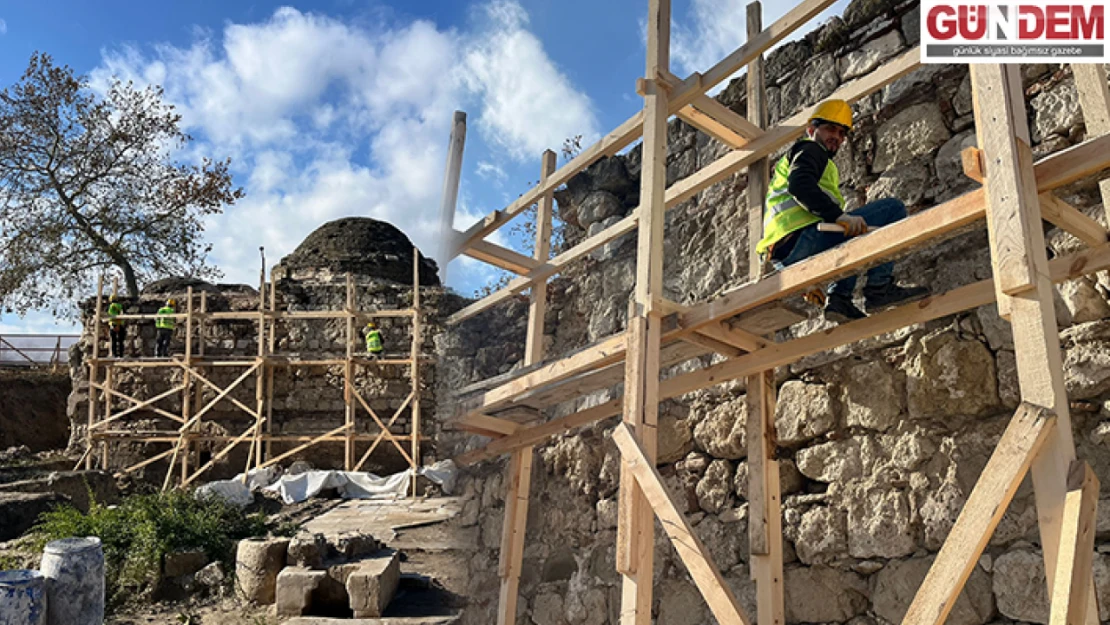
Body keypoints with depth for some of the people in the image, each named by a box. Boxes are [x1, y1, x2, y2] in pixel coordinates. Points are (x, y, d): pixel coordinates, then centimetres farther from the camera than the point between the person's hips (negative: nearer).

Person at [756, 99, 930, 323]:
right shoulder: (810, 149, 9)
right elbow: (799, 185, -16)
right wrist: (839, 215, -25)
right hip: (803, 239, -9)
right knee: (893, 208, -6)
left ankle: (839, 298, 12)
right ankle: (879, 288, -15)